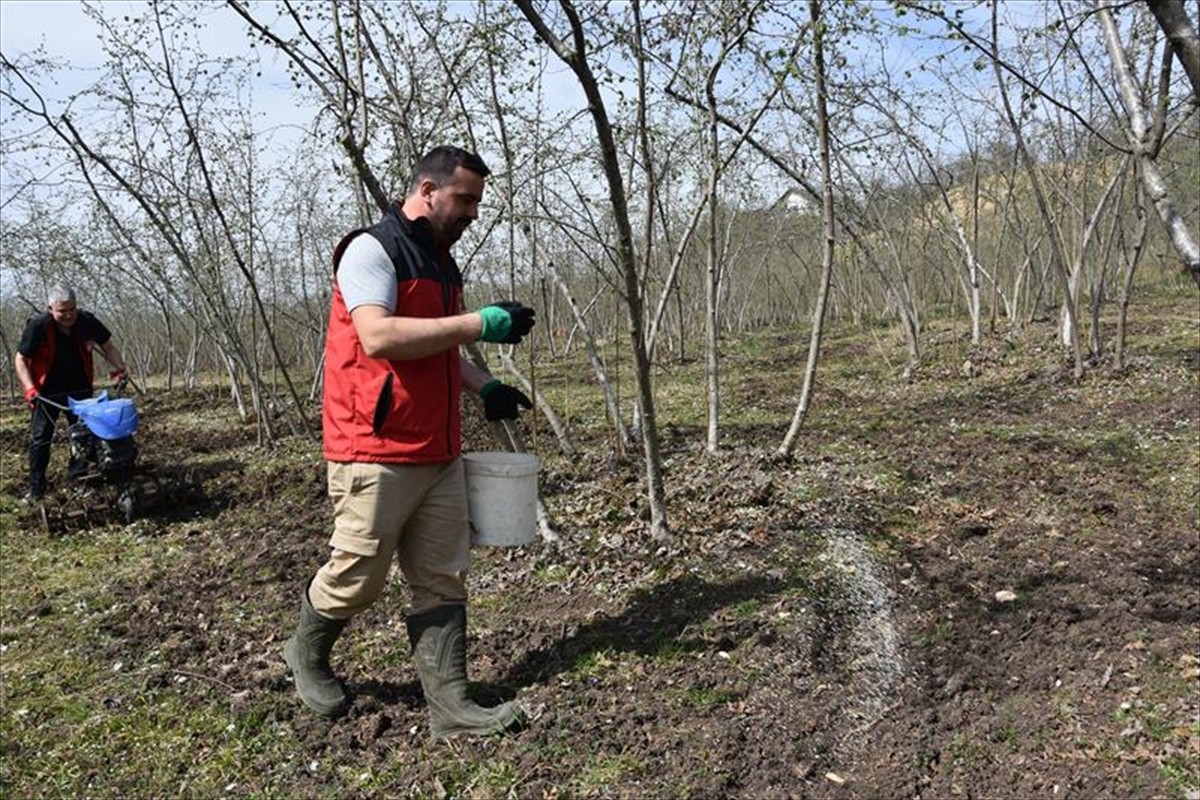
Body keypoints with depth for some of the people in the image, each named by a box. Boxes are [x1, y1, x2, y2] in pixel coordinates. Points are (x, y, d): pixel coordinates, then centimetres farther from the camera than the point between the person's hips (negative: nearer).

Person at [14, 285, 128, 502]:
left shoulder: (87, 321, -13)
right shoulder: (38, 325, -20)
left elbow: (108, 347, 2)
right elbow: (21, 359, -12)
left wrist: (120, 368, -11)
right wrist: (29, 388, -22)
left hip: (79, 389, 3)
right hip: (47, 392, -3)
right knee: (40, 439, 0)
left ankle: (78, 479, 23)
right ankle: (36, 488, 9)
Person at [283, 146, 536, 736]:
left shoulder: (441, 263, 18)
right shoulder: (372, 250, -9)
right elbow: (378, 337, -25)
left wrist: (483, 387, 13)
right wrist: (478, 324, -23)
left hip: (438, 454, 8)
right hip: (376, 454, -8)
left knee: (442, 581, 7)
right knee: (357, 575, 5)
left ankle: (449, 703, 14)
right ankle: (307, 653, 34)